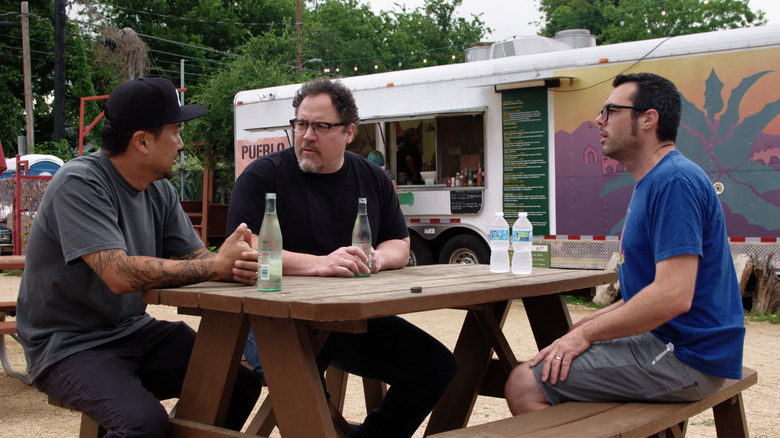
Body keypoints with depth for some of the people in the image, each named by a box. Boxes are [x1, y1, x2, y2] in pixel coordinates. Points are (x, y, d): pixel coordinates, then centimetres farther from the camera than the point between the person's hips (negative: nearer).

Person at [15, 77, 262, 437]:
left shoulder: (159, 190, 6)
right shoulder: (80, 184, -19)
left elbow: (195, 257, 2)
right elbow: (120, 275, -30)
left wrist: (235, 264, -22)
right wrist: (216, 266, -26)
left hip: (134, 330, 7)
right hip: (69, 347, -7)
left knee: (242, 383, -6)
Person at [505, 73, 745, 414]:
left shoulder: (674, 181, -19)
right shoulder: (652, 183, 17)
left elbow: (674, 296, -27)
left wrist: (586, 333, -18)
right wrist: (590, 323, 9)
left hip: (684, 359, -11)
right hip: (662, 340, 11)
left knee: (525, 384, -17)